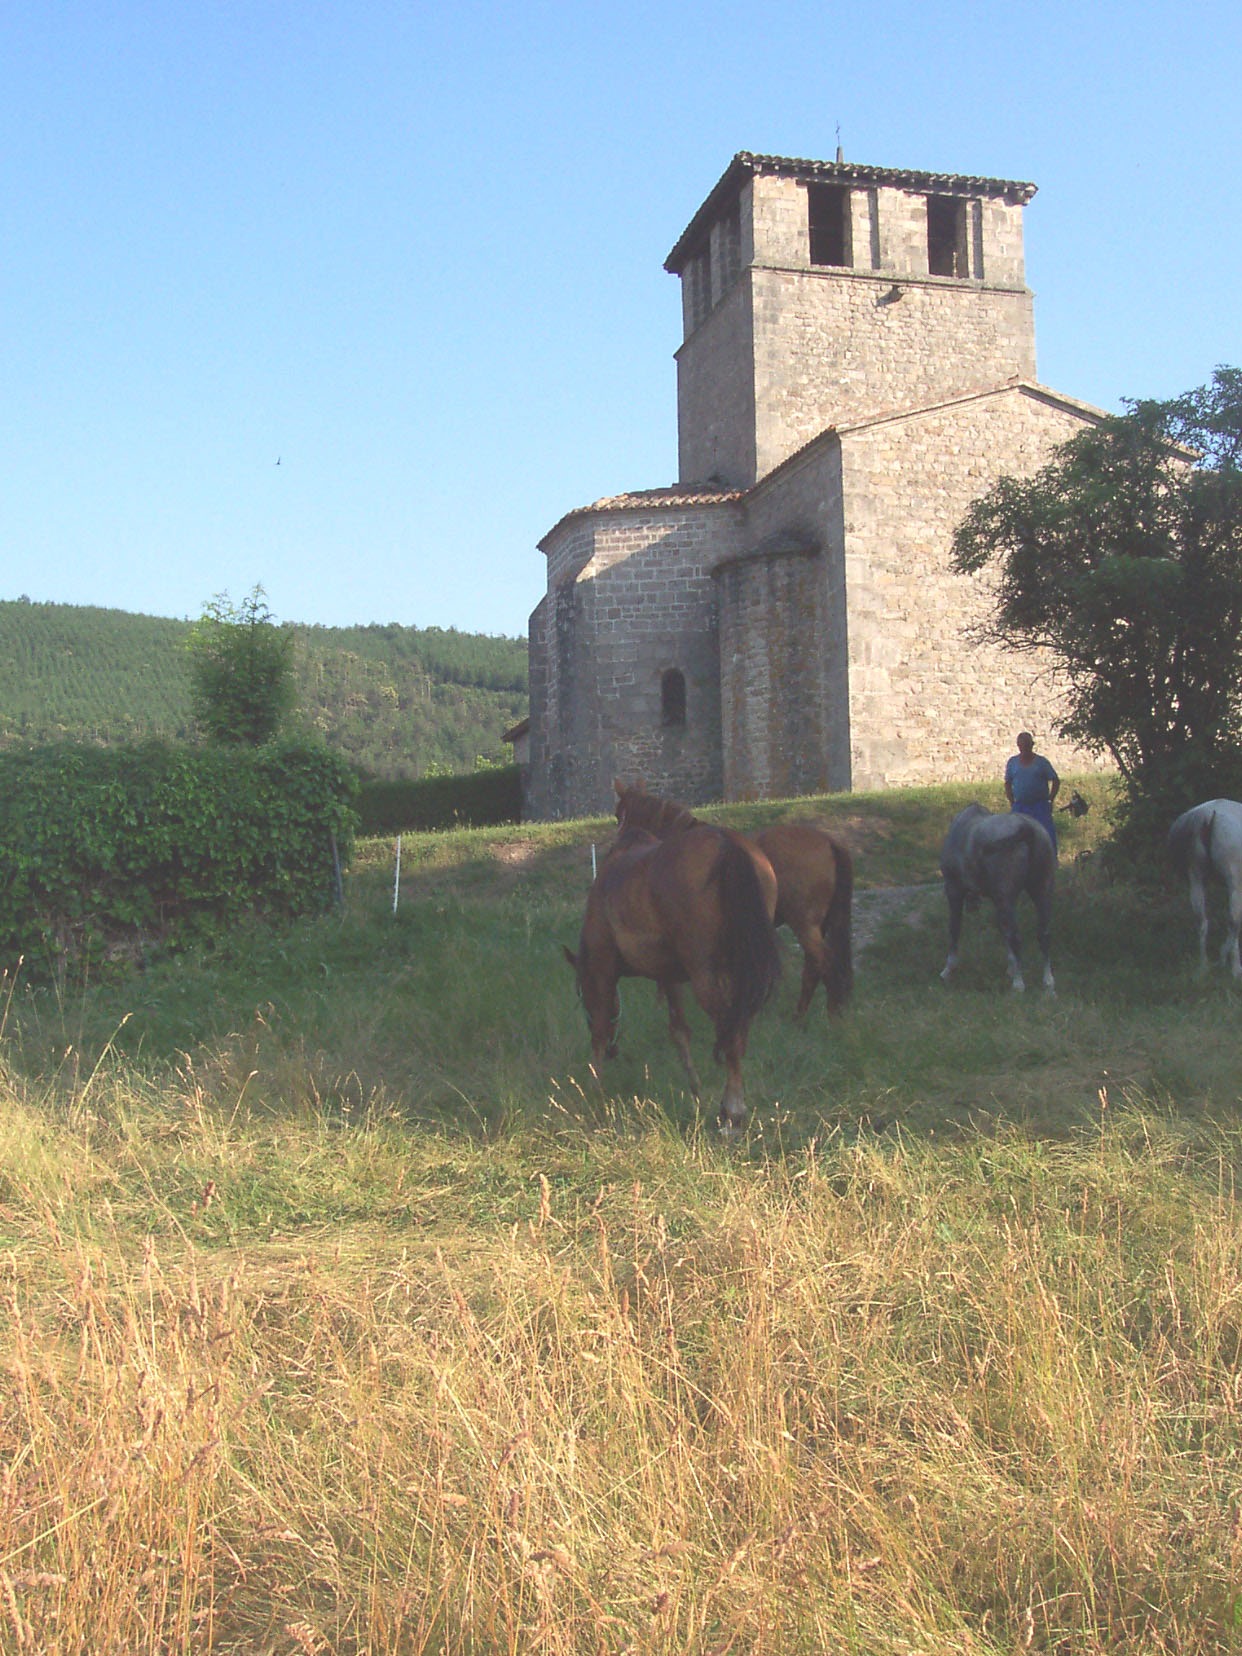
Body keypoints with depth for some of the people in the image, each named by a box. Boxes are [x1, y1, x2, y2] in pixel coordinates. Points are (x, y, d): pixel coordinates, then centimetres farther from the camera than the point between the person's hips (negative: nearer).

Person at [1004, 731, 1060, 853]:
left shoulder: (1041, 761, 2)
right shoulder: (1012, 762, 9)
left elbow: (1056, 781, 5)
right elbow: (1008, 783, 14)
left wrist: (1050, 800, -2)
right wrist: (1012, 803, 4)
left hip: (1040, 806, -2)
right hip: (1019, 807, 2)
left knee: (1047, 836, -9)